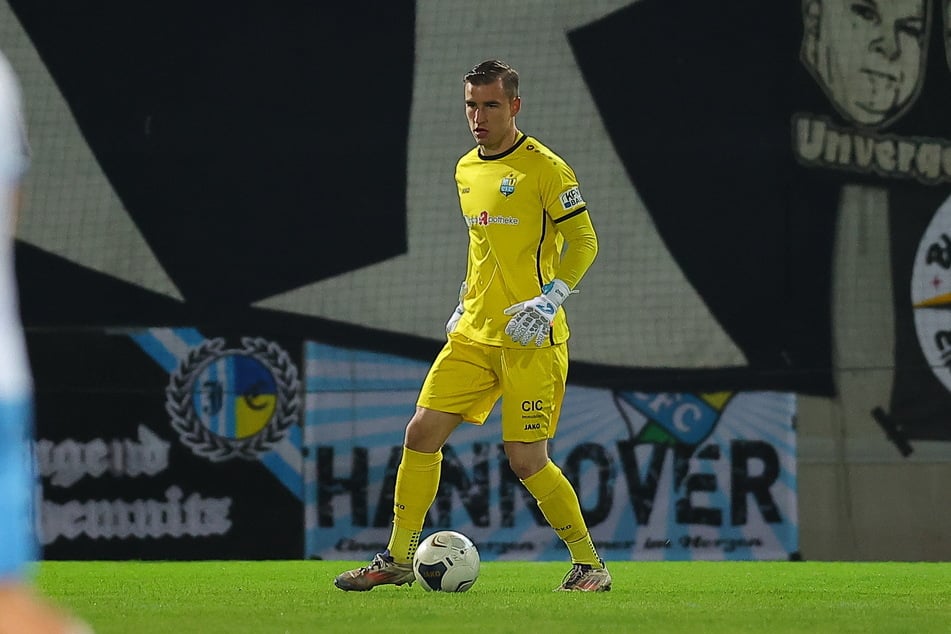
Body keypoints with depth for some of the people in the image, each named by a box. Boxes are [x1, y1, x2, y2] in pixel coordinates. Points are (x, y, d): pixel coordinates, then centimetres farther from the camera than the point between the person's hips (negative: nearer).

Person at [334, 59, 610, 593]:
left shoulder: (544, 167, -9)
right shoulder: (466, 170, 13)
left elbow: (584, 241, -9)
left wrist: (550, 299, -21)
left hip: (531, 339, -7)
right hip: (474, 334, 7)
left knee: (526, 459, -9)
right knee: (422, 433, -1)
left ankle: (590, 565, 7)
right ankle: (399, 558, 10)